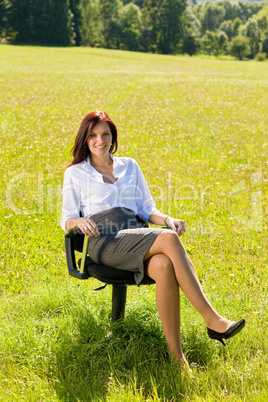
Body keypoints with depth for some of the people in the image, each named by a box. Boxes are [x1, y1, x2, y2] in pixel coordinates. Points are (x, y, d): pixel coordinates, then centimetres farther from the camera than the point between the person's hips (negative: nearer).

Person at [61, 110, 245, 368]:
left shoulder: (130, 166, 25)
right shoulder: (75, 173, 17)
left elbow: (147, 209, 24)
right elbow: (66, 220, 11)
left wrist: (168, 220, 2)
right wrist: (80, 222, -13)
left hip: (137, 236, 3)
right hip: (104, 241, -3)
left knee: (164, 266, -35)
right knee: (169, 239, -33)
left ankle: (177, 356, -36)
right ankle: (212, 320, -34)